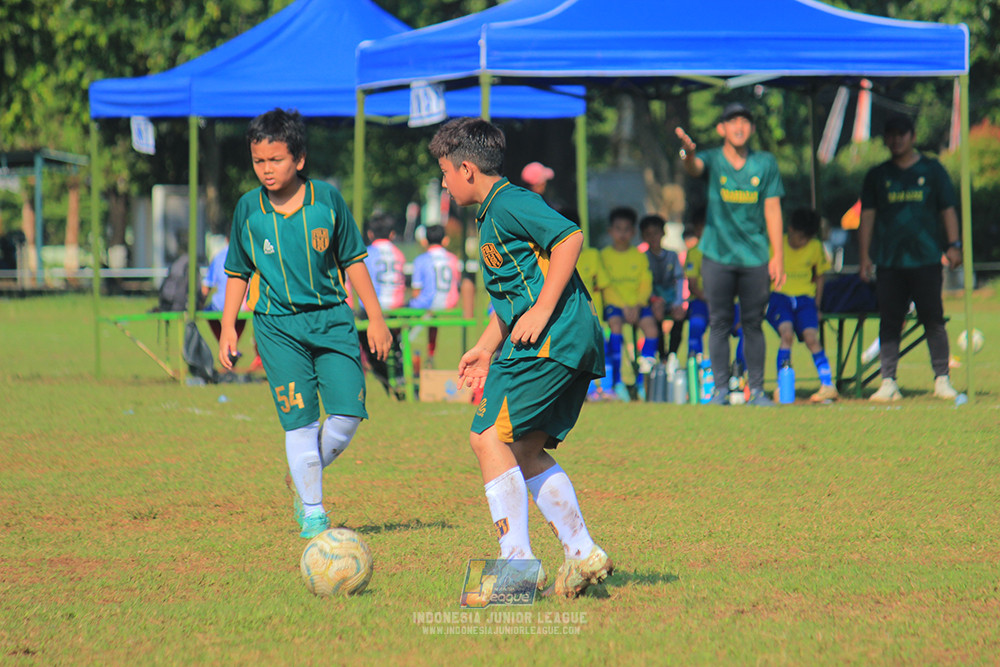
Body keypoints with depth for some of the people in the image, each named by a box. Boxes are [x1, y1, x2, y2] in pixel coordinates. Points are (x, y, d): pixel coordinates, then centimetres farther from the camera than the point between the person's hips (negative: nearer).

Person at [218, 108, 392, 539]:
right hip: (278, 325, -1)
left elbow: (352, 260, 7)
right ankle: (312, 512, 4)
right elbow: (238, 273, 11)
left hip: (331, 318, 1)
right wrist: (228, 328, 5)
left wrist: (375, 317, 6)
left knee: (348, 414, -7)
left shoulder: (327, 199, -1)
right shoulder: (248, 209, 1)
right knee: (300, 421, -7)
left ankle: (304, 481, 19)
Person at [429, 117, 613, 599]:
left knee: (489, 436, -10)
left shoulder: (508, 202, -7)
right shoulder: (491, 215, 24)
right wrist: (486, 348, 27)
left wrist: (542, 312, -20)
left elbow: (570, 237, -19)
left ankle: (518, 564, -13)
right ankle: (582, 553, 7)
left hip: (551, 338, -10)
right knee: (525, 451, 12)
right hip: (574, 343, 10)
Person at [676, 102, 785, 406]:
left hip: (755, 257, 1)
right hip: (718, 255, -1)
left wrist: (778, 256, 0)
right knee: (719, 323, 2)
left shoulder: (765, 163, 5)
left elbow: (772, 210, 5)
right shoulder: (712, 160, -1)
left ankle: (756, 389, 10)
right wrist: (688, 155, -51)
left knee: (754, 324, 5)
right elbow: (694, 167, -25)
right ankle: (721, 389, 7)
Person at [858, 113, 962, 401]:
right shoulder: (877, 175, 12)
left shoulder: (932, 170, 9)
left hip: (926, 259, -2)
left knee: (933, 320, -3)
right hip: (889, 262, 2)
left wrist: (953, 245, -3)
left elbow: (947, 209, 8)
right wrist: (865, 255, 3)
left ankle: (942, 378, 3)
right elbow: (868, 215, 11)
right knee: (889, 322, 0)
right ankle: (888, 382, 2)